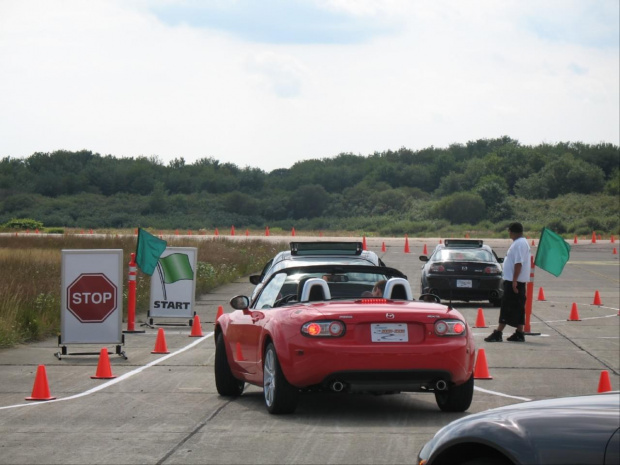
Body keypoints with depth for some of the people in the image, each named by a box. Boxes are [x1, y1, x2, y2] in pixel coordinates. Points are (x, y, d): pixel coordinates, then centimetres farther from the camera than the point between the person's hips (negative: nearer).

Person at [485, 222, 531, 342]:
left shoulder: (519, 244, -17)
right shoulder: (521, 243, 17)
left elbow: (518, 263, -24)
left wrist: (514, 281, -26)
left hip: (513, 281, -11)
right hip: (517, 281, 11)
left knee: (507, 308, -10)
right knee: (517, 308, 11)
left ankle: (498, 333, -11)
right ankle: (519, 333, 13)